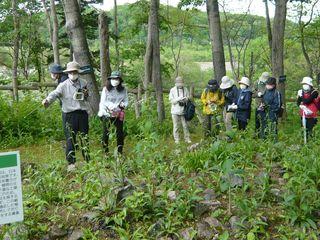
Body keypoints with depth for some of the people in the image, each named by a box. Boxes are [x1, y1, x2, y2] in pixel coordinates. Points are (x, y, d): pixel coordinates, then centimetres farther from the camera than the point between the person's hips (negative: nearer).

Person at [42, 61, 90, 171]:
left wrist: (86, 95, -3)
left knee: (84, 138, 13)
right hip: (71, 114, -3)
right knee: (70, 139, -4)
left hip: (83, 114, 4)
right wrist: (48, 100, -41)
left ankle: (87, 159, 25)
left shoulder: (84, 83, 9)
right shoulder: (63, 85, -5)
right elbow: (55, 93, -21)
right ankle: (71, 162, 4)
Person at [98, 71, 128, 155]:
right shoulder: (106, 89, -2)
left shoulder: (123, 90, 3)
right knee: (106, 134, 4)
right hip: (107, 114, -2)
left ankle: (120, 152, 16)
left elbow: (126, 101, 9)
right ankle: (105, 152, 14)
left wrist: (123, 104, -13)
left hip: (118, 115, 2)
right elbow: (102, 102, 0)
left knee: (120, 134, 5)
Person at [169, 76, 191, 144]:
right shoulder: (172, 90, -1)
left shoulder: (185, 89, 2)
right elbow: (171, 100, -4)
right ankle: (176, 139, 14)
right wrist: (178, 99, -18)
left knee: (185, 125, 5)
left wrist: (185, 100, -18)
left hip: (183, 110, 1)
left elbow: (188, 98, 4)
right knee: (176, 126, 5)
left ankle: (187, 139, 14)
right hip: (175, 111, -1)